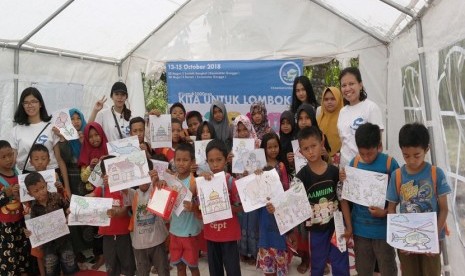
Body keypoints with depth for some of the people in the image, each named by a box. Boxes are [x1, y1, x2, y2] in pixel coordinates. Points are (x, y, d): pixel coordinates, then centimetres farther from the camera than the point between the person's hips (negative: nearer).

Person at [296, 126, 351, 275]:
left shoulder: (334, 171, -6)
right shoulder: (302, 176, -10)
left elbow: (343, 199, -1)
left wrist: (348, 225, 0)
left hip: (336, 226, 1)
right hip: (316, 230, -1)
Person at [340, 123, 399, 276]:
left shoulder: (389, 163, -12)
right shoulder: (354, 163, -3)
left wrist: (385, 212, -21)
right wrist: (344, 181, -13)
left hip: (383, 228, -3)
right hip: (360, 228, 3)